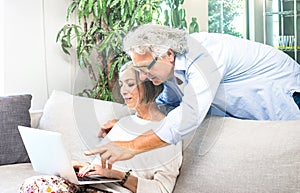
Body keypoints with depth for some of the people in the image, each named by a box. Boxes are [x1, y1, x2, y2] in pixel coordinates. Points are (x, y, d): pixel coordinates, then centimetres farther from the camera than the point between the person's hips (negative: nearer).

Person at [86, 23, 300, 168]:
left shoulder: (200, 56, -36)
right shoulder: (172, 64, -7)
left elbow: (189, 116, -44)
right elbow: (166, 104, 10)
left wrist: (132, 147, -42)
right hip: (246, 112, 8)